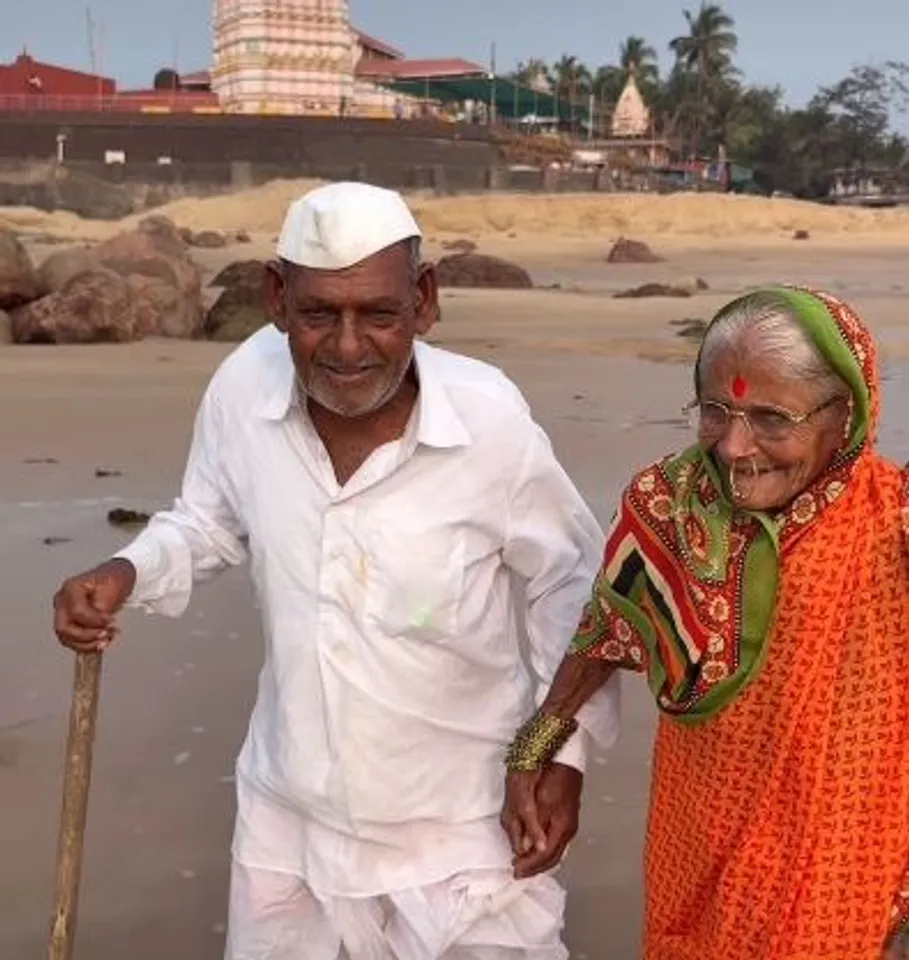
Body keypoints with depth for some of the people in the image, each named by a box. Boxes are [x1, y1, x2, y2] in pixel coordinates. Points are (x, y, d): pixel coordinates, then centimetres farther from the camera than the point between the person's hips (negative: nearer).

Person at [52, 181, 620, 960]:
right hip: (287, 811, 4)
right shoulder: (243, 386, -16)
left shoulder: (491, 420, -24)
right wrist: (129, 573, -13)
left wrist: (567, 748, -7)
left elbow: (569, 585, -7)